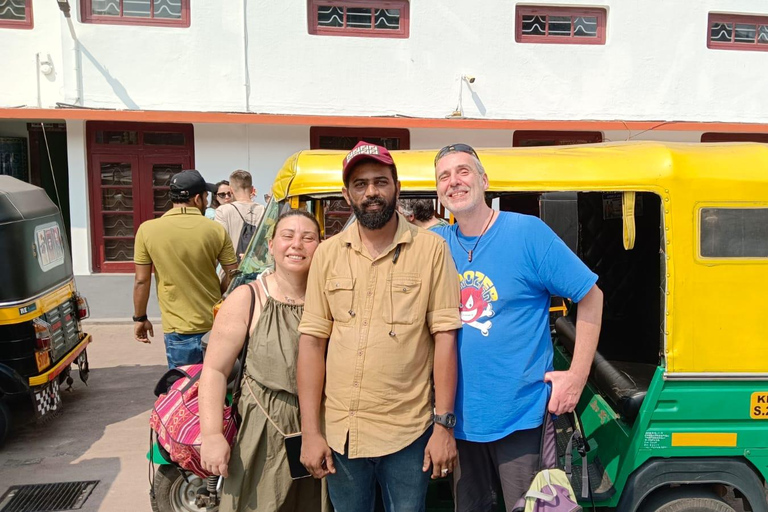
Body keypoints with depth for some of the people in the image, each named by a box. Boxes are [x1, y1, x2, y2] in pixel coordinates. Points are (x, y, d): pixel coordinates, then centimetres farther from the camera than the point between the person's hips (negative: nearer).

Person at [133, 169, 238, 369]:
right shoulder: (217, 231, -6)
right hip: (215, 325, 1)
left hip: (178, 329, -1)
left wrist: (140, 318, 9)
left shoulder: (147, 230, -8)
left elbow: (141, 281, -3)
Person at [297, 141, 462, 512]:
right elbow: (312, 341, 0)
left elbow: (445, 337, -6)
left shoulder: (431, 249, -6)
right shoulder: (328, 254, 1)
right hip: (340, 432, 2)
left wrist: (444, 425, -8)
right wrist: (310, 432, -3)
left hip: (409, 434, -2)